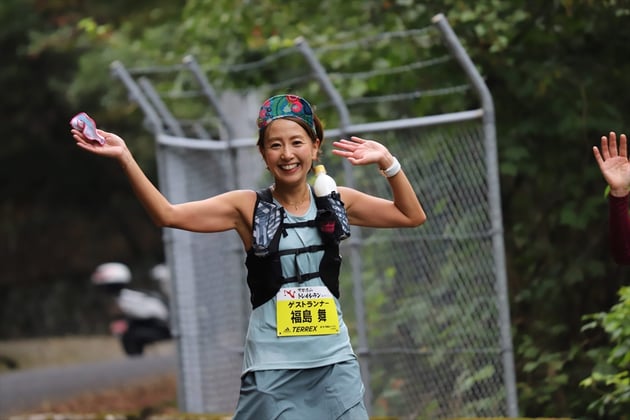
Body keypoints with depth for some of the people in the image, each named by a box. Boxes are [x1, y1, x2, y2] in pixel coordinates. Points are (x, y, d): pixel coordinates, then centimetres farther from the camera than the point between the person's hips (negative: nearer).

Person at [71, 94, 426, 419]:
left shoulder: (337, 203, 6)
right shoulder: (248, 207, -2)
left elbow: (412, 216, 13)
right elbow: (168, 214, -10)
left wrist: (387, 162, -1)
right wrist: (125, 158, -20)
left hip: (335, 365, 2)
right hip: (272, 371, -2)